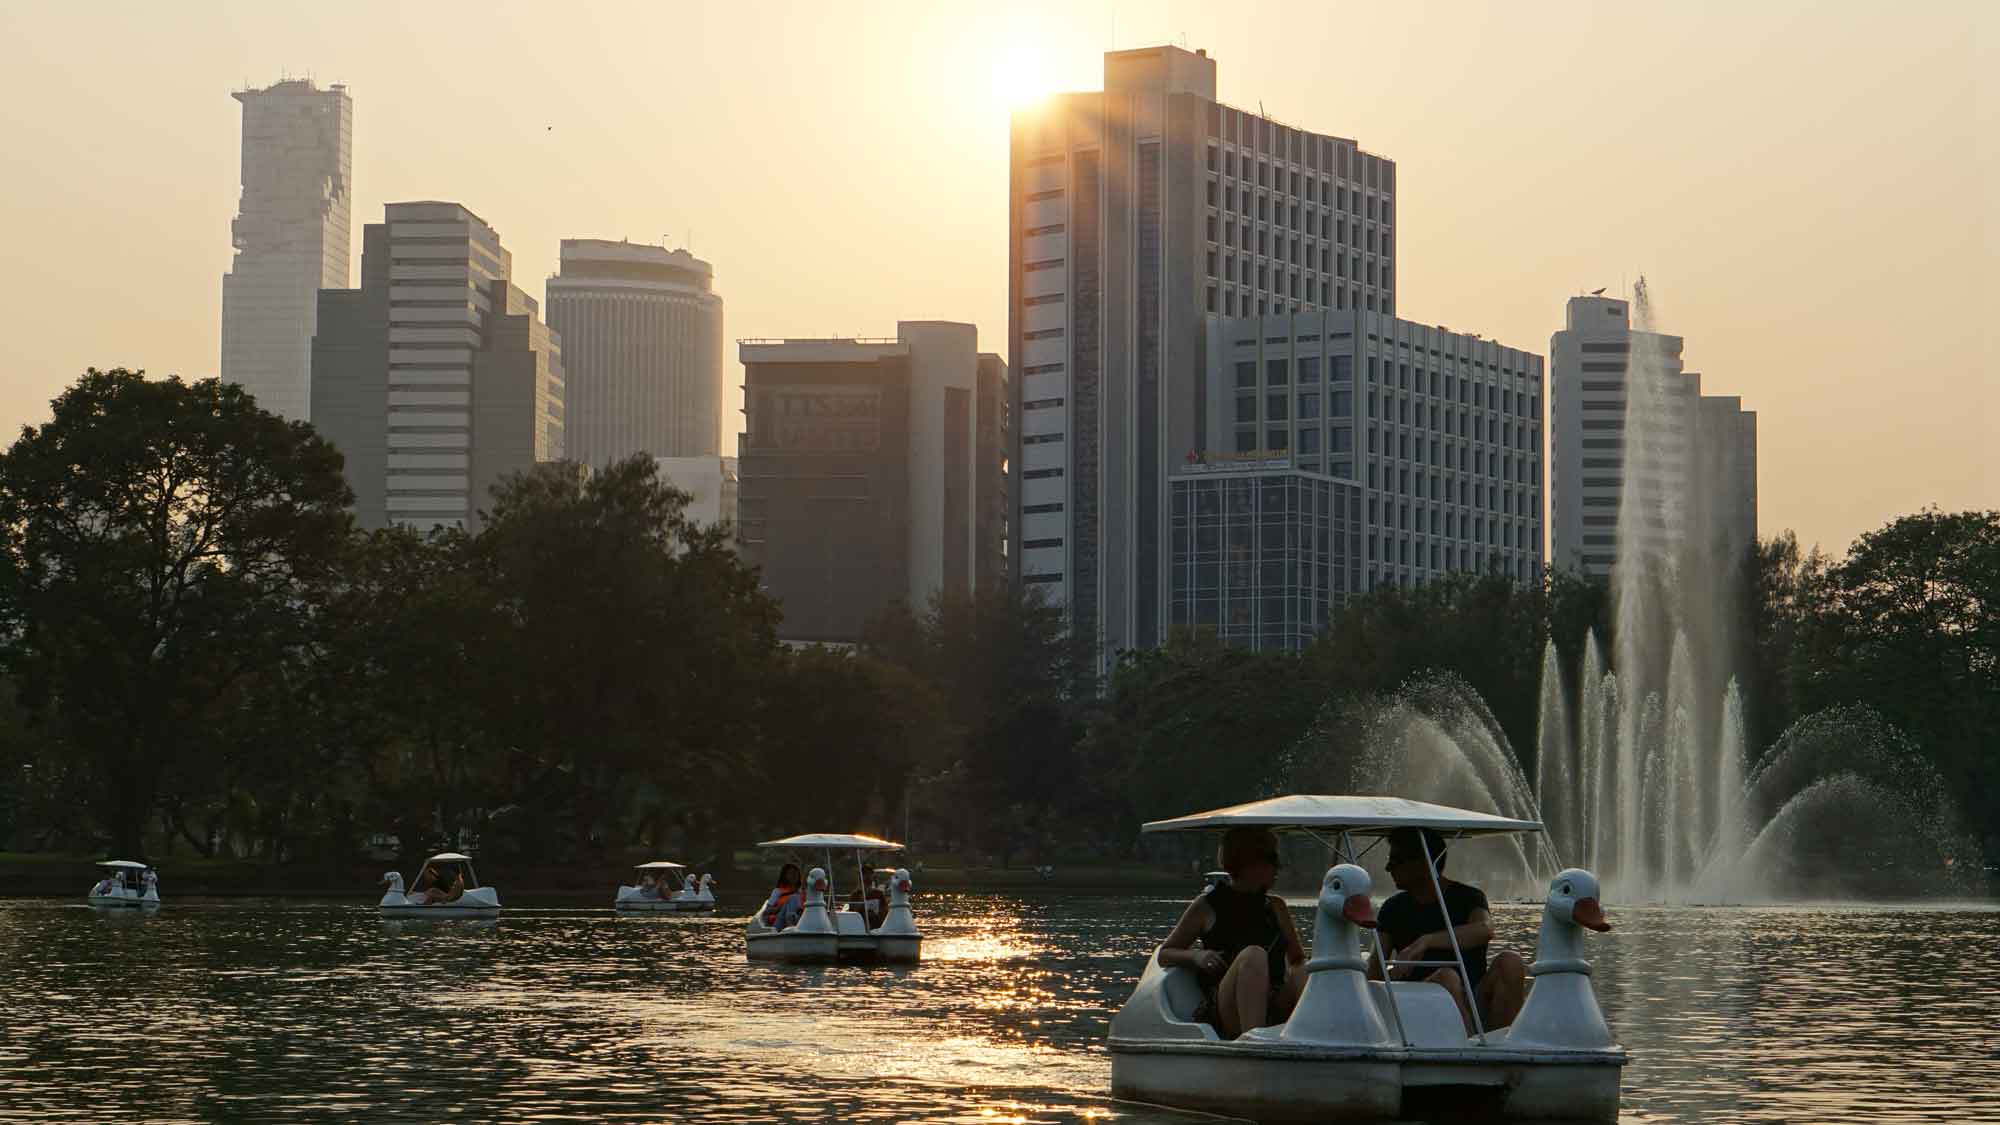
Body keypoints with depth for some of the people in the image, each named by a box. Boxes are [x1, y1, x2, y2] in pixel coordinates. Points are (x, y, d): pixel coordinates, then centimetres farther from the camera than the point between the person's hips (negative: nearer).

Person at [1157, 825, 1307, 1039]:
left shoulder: (1275, 907, 21)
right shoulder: (1207, 907, 11)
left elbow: (1297, 959, 25)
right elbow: (1164, 955, 16)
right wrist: (1195, 956, -6)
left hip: (1275, 1009, 3)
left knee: (1305, 975, -27)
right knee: (1253, 955, -32)